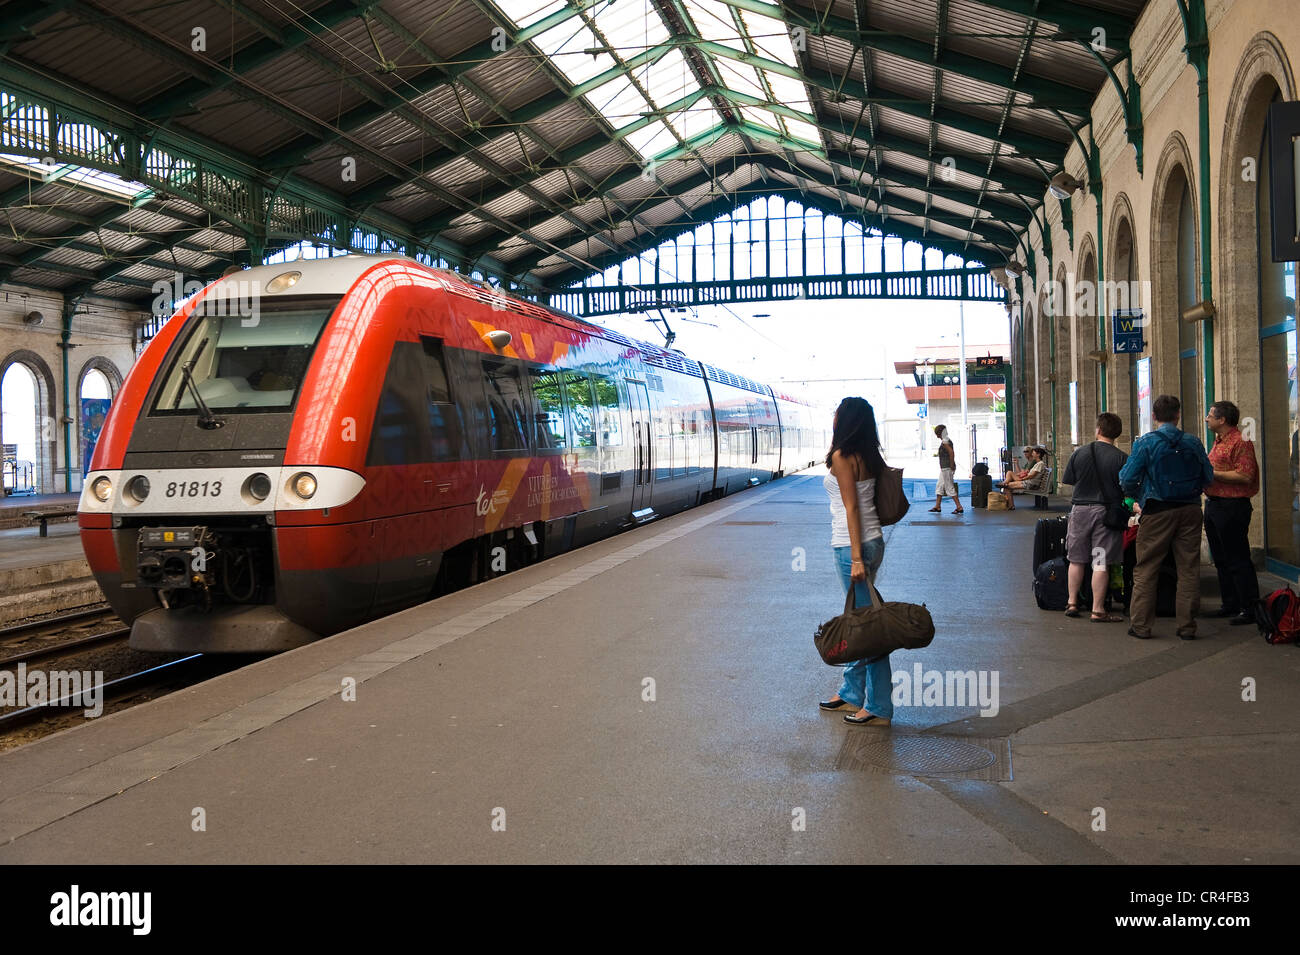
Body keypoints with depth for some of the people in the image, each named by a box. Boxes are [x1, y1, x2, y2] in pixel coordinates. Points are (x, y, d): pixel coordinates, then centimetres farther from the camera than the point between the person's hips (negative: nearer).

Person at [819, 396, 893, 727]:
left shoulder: (842, 457, -14)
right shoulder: (868, 456, 10)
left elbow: (851, 508, -18)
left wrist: (856, 558, -19)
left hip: (853, 545, -9)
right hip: (873, 541, 9)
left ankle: (879, 708, 2)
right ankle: (851, 691, 32)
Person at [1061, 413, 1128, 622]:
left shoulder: (1079, 453, -3)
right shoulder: (1121, 458, -10)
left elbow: (1068, 480, 6)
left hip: (1080, 509, 2)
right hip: (1106, 511, -2)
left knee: (1076, 559, 14)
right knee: (1101, 562, 0)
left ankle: (1072, 603, 20)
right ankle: (1098, 610, 2)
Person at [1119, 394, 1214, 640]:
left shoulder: (1145, 443, -7)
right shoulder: (1193, 442, 2)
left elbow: (1128, 479, -9)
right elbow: (1208, 477, 8)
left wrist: (1138, 498, 9)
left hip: (1157, 511, -3)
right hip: (1190, 510, 3)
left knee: (1146, 569, 5)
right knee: (1188, 569, 9)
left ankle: (1140, 625, 6)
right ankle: (1187, 626, 12)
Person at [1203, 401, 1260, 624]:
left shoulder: (1240, 442, -14)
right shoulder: (1218, 442, 17)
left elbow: (1245, 476, -23)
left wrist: (1212, 474, -21)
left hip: (1232, 507, -10)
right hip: (1213, 504, 10)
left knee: (1238, 560, -6)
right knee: (1221, 560, 15)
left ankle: (1249, 609, -1)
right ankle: (1230, 604, 23)